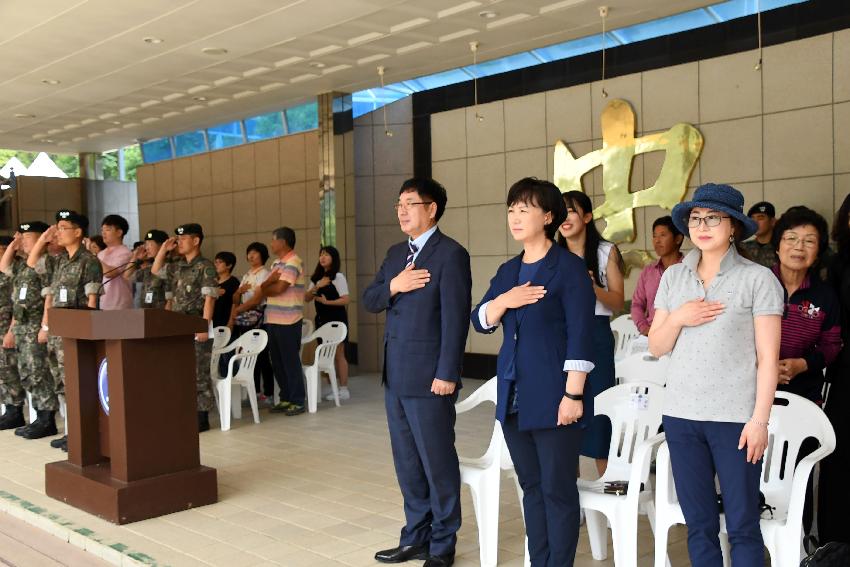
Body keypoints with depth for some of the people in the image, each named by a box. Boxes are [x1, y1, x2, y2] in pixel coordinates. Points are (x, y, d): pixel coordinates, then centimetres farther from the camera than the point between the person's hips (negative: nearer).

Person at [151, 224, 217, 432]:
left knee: (199, 375, -2)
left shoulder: (205, 267, -9)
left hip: (197, 330, -8)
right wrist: (163, 249, 14)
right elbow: (155, 270, 28)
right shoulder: (178, 267, 14)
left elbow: (209, 299, -15)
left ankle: (202, 418, 5)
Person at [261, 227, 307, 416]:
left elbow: (278, 289, -19)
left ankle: (297, 401, 5)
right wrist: (270, 280, -11)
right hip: (273, 320, 9)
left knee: (291, 361, -3)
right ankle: (285, 398, 21)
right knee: (277, 362, 12)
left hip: (288, 321, -9)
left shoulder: (293, 262, -11)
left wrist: (264, 288, 1)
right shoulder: (277, 263, 17)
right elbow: (264, 287, 10)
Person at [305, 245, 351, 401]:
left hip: (336, 319, -7)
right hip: (322, 319, 7)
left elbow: (345, 300, -12)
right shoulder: (316, 278, 14)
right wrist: (317, 287, -9)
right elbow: (306, 298, 7)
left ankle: (344, 389, -3)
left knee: (338, 354, -6)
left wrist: (326, 301, -20)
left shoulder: (338, 277, -5)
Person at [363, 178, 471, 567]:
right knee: (407, 462, 16)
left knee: (438, 462, 3)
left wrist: (447, 374, -18)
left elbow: (455, 318, -15)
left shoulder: (450, 254, -10)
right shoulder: (396, 253, 14)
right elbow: (369, 301, 12)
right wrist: (392, 286, -9)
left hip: (428, 377, -8)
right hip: (395, 375, 8)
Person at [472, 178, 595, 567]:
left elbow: (580, 335, -13)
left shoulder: (569, 267, -8)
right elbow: (480, 321, 10)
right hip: (513, 398, 7)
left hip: (552, 397, -7)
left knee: (558, 490, 1)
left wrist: (573, 394, -17)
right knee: (531, 488, 14)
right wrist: (503, 300, -10)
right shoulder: (508, 271, 13)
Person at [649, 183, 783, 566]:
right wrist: (678, 318, -7)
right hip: (680, 416, 4)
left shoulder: (758, 279, -2)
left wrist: (759, 420, -9)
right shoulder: (673, 277, 10)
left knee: (742, 526, 1)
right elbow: (656, 347, 12)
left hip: (735, 418, -4)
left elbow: (768, 357, -4)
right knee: (699, 524, 10)